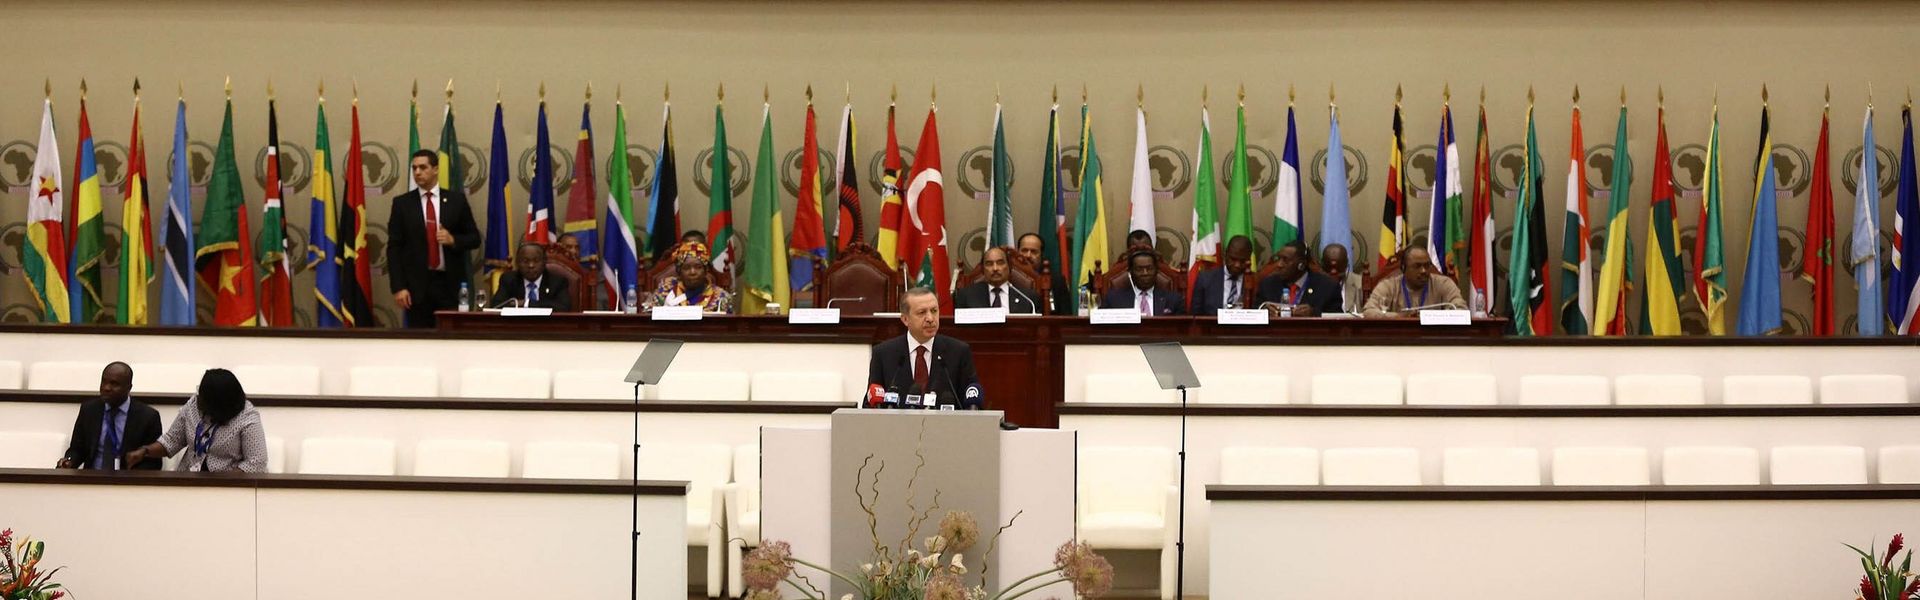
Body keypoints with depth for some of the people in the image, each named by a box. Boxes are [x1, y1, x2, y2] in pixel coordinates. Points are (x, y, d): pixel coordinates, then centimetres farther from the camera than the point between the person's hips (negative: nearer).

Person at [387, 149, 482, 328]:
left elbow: (475, 238, 10)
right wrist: (398, 287, -7)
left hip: (450, 283, 0)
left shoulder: (456, 199, 6)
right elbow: (394, 248, 1)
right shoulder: (402, 203, 4)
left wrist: (453, 240, -11)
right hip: (417, 285, 0)